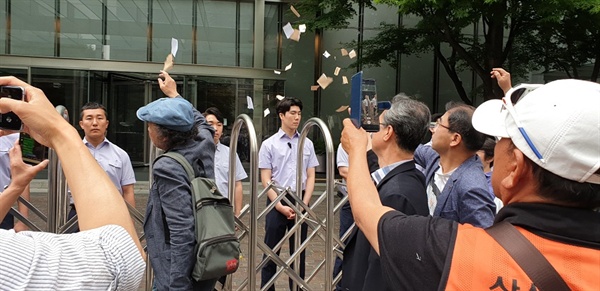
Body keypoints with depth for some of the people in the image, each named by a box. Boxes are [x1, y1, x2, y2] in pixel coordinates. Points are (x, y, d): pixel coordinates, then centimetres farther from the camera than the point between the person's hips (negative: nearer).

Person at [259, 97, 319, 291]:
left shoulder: (307, 144, 5)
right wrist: (281, 206, -12)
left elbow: (311, 177, 5)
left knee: (299, 251, 11)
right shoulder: (269, 144, -2)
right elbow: (266, 180, -5)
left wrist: (304, 204, -7)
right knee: (271, 250, 5)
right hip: (277, 201, -2)